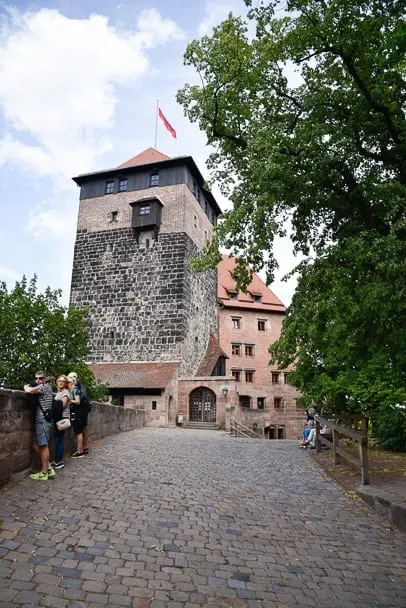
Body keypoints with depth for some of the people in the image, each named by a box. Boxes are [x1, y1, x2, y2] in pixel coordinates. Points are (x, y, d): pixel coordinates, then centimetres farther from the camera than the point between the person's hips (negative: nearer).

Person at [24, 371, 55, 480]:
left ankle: (44, 473, 2)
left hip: (43, 420, -9)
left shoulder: (45, 386, -9)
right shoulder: (41, 389, 21)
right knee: (36, 445, 9)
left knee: (43, 446, -4)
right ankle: (49, 468, 14)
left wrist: (26, 387, 0)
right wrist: (28, 387, 4)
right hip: (40, 420, 9)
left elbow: (29, 391, -18)